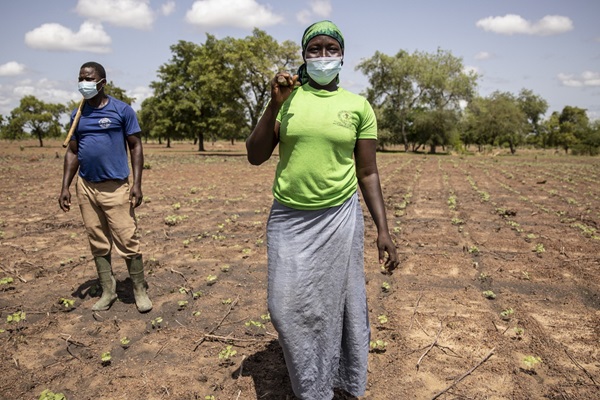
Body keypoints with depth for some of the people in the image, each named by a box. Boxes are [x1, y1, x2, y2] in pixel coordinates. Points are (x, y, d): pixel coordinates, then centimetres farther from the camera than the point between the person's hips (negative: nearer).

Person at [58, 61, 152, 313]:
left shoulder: (122, 110, -2)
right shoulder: (77, 115, 11)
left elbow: (135, 147, -2)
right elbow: (72, 152, 15)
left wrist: (137, 184, -10)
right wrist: (65, 187, 7)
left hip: (115, 187, -5)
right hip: (85, 188, 5)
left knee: (127, 241, -4)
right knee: (98, 243, 9)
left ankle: (140, 291, 10)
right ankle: (108, 291, 20)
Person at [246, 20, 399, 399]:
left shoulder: (359, 106, 2)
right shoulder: (287, 97, 4)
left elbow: (368, 172, 3)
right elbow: (255, 157, 0)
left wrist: (383, 230, -2)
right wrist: (275, 103, -10)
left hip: (339, 219, -1)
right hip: (289, 219, 1)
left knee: (337, 303, 9)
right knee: (288, 306, 6)